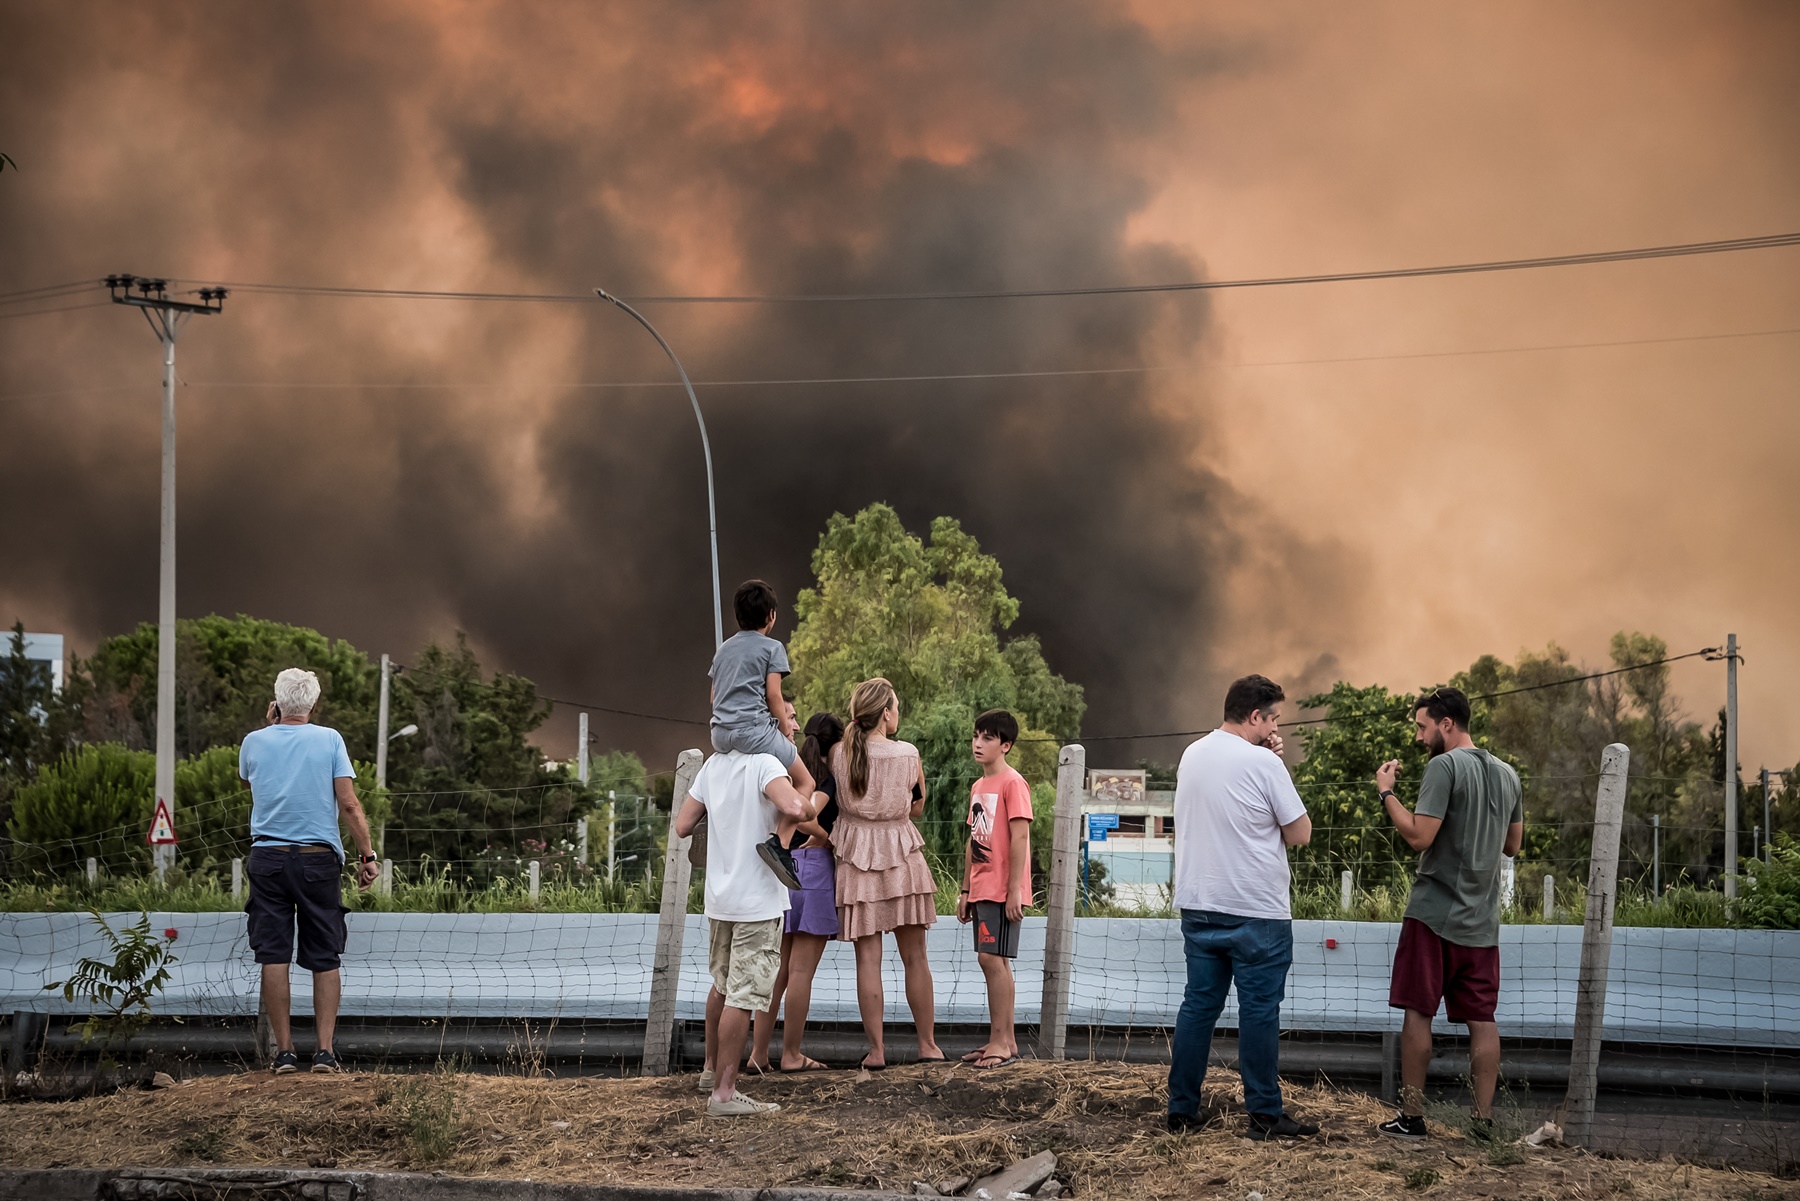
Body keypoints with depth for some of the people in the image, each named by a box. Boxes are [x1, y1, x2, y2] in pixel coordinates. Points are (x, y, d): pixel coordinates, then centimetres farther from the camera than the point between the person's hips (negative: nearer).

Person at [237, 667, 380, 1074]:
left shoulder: (255, 742, 4)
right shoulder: (329, 740, -2)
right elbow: (349, 804, -8)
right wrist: (367, 855, -3)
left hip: (268, 857, 1)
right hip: (319, 858, -1)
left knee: (273, 957, 2)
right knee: (325, 959, 4)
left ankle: (284, 1051, -1)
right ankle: (325, 1050, -3)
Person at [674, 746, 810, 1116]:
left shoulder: (713, 766, 6)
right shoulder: (765, 765, -16)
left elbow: (682, 826, 8)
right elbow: (793, 806, -34)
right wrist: (808, 804, -12)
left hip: (720, 898, 8)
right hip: (758, 900, -8)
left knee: (723, 985, 24)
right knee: (743, 996, -5)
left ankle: (713, 1069, 38)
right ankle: (724, 1092, -5)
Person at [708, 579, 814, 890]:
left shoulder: (724, 649, 21)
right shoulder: (772, 648, 1)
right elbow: (773, 695, -5)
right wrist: (786, 733, 7)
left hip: (719, 734, 7)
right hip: (754, 729, -7)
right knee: (804, 783, 3)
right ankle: (778, 843, -21)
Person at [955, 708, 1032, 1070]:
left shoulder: (1013, 783, -10)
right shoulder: (978, 787, 17)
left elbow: (1019, 837, -16)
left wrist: (1014, 890, -20)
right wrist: (965, 891, 19)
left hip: (1003, 890, -9)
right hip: (982, 890, 9)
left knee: (992, 959, -12)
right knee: (994, 962, 10)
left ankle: (1001, 1042, -11)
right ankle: (1004, 1040, 14)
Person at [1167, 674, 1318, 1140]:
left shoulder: (1192, 755, 8)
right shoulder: (1262, 763, -13)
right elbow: (1300, 834, -6)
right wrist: (1276, 762, 0)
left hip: (1197, 905, 6)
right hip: (1256, 910, -6)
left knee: (1199, 1004, 10)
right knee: (1259, 1010, -1)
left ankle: (1182, 1108, 11)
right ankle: (1264, 1115, 1)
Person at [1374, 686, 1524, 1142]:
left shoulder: (1444, 767, -11)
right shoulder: (1507, 775, 12)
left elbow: (1419, 836, -17)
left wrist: (1386, 792, -6)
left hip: (1435, 915, -6)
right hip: (1482, 921, 6)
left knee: (1418, 1012, 0)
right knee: (1482, 1019, 5)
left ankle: (1412, 1117, 1)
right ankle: (1483, 1118, 2)